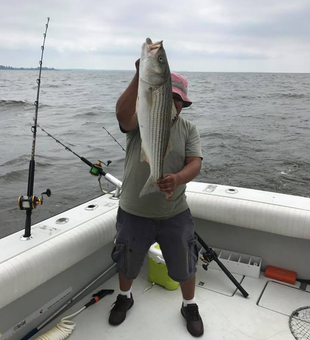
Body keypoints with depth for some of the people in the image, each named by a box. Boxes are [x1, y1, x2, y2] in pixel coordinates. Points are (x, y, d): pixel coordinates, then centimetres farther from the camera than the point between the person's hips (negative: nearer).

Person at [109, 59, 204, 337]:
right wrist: (140, 76, -44)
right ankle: (125, 297, 53)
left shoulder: (188, 129, 0)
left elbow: (195, 163, -12)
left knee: (184, 265, 17)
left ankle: (190, 306, 47)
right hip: (133, 213, -1)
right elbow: (122, 113, -31)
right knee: (127, 263, 21)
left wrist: (177, 179, -34)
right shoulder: (141, 118, -7)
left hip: (175, 214, 1)